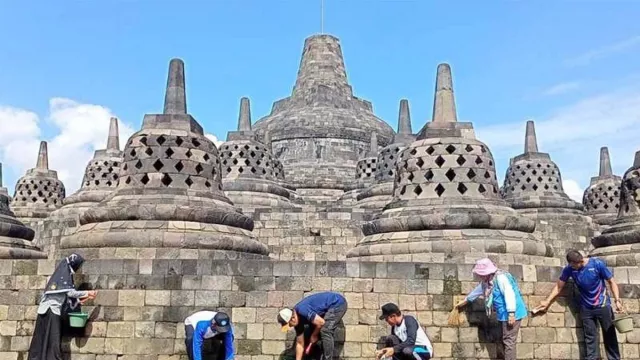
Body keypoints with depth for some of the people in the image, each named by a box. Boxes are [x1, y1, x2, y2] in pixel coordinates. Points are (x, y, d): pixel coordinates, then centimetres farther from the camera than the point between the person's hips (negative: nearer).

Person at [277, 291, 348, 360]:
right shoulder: (298, 320, 0)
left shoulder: (302, 311, -28)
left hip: (337, 303, -10)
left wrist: (314, 335, -7)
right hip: (329, 307, 10)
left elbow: (321, 322, -25)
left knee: (325, 331, -19)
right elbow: (300, 344, 6)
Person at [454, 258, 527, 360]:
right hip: (505, 314, 10)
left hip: (512, 314, -10)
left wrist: (511, 313, -29)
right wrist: (465, 301, 39)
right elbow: (477, 290, 28)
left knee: (509, 340, -8)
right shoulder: (487, 281, 13)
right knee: (506, 340, 12)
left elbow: (509, 294, -25)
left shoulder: (500, 277, -18)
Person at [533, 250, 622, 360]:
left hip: (603, 305, -2)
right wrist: (547, 301, -4)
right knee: (590, 337, 7)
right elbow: (559, 285, -1)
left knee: (609, 335, 5)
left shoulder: (597, 264, -16)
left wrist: (617, 300, -17)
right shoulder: (569, 269, -9)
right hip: (586, 308, 2)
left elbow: (611, 281, -8)